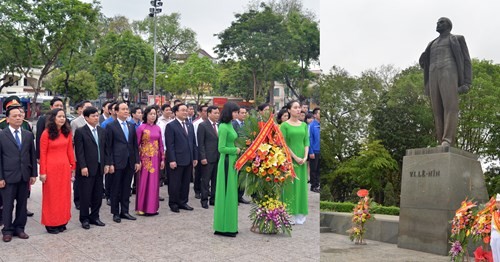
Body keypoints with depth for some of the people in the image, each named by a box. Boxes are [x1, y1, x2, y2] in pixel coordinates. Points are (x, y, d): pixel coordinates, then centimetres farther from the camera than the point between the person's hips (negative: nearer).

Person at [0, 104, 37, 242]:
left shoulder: (28, 135, 7)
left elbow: (32, 155, 9)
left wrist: (33, 174, 5)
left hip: (25, 176, 3)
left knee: (22, 204, 10)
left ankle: (19, 228, 22)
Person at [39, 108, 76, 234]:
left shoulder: (67, 132, 6)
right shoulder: (46, 133, -7)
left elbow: (70, 150, 9)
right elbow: (42, 154, -7)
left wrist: (73, 166, 6)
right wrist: (42, 172, -10)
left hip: (65, 167, 5)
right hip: (51, 168, -4)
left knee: (64, 195, 9)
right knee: (51, 196, 4)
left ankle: (62, 221, 20)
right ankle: (51, 223, 14)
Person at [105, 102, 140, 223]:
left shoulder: (131, 126, 12)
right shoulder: (111, 126, -3)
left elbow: (135, 145, 12)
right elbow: (108, 146, -6)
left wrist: (137, 161, 6)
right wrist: (110, 163, -11)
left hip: (130, 162, 5)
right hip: (117, 162, -5)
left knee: (126, 188, 10)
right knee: (116, 189, 4)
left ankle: (124, 211, 19)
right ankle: (115, 213, 14)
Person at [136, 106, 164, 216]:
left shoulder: (158, 128, 8)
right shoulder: (141, 128, -5)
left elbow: (161, 144, 11)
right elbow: (136, 144, -6)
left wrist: (162, 159, 7)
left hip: (155, 158, 4)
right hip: (145, 157, -4)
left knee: (154, 182, 7)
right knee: (143, 182, 0)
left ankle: (153, 207, 16)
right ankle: (141, 207, 10)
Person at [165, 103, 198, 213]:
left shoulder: (190, 125, 14)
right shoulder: (171, 126, -5)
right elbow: (170, 145, -11)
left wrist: (195, 157, 10)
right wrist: (172, 160, -16)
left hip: (189, 160, 6)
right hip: (177, 160, -6)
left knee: (186, 182, 11)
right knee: (175, 183, 3)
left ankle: (183, 202, 21)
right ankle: (173, 204, 14)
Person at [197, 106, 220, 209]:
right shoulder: (203, 125, -6)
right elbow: (201, 143, -8)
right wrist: (203, 157, -13)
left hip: (218, 157, 5)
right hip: (208, 158, -5)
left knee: (216, 179, 10)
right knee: (206, 180, 3)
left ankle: (213, 198, 20)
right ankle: (204, 200, 12)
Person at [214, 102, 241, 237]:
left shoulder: (229, 125, 13)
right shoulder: (223, 127, -14)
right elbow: (221, 148, -17)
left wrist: (237, 150, 3)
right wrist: (236, 150, -9)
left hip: (232, 161, 9)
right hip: (226, 161, -9)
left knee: (231, 193, 12)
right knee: (226, 193, -4)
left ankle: (229, 225, 21)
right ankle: (224, 227, 4)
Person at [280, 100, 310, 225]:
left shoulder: (304, 125, 10)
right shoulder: (284, 125, -5)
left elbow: (306, 142, 7)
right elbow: (283, 144, -10)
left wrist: (305, 157, -7)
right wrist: (295, 157, -14)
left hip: (302, 159, 5)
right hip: (289, 158, -5)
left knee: (301, 185, 7)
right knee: (290, 185, -1)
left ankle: (300, 214, 16)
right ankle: (290, 214, 7)